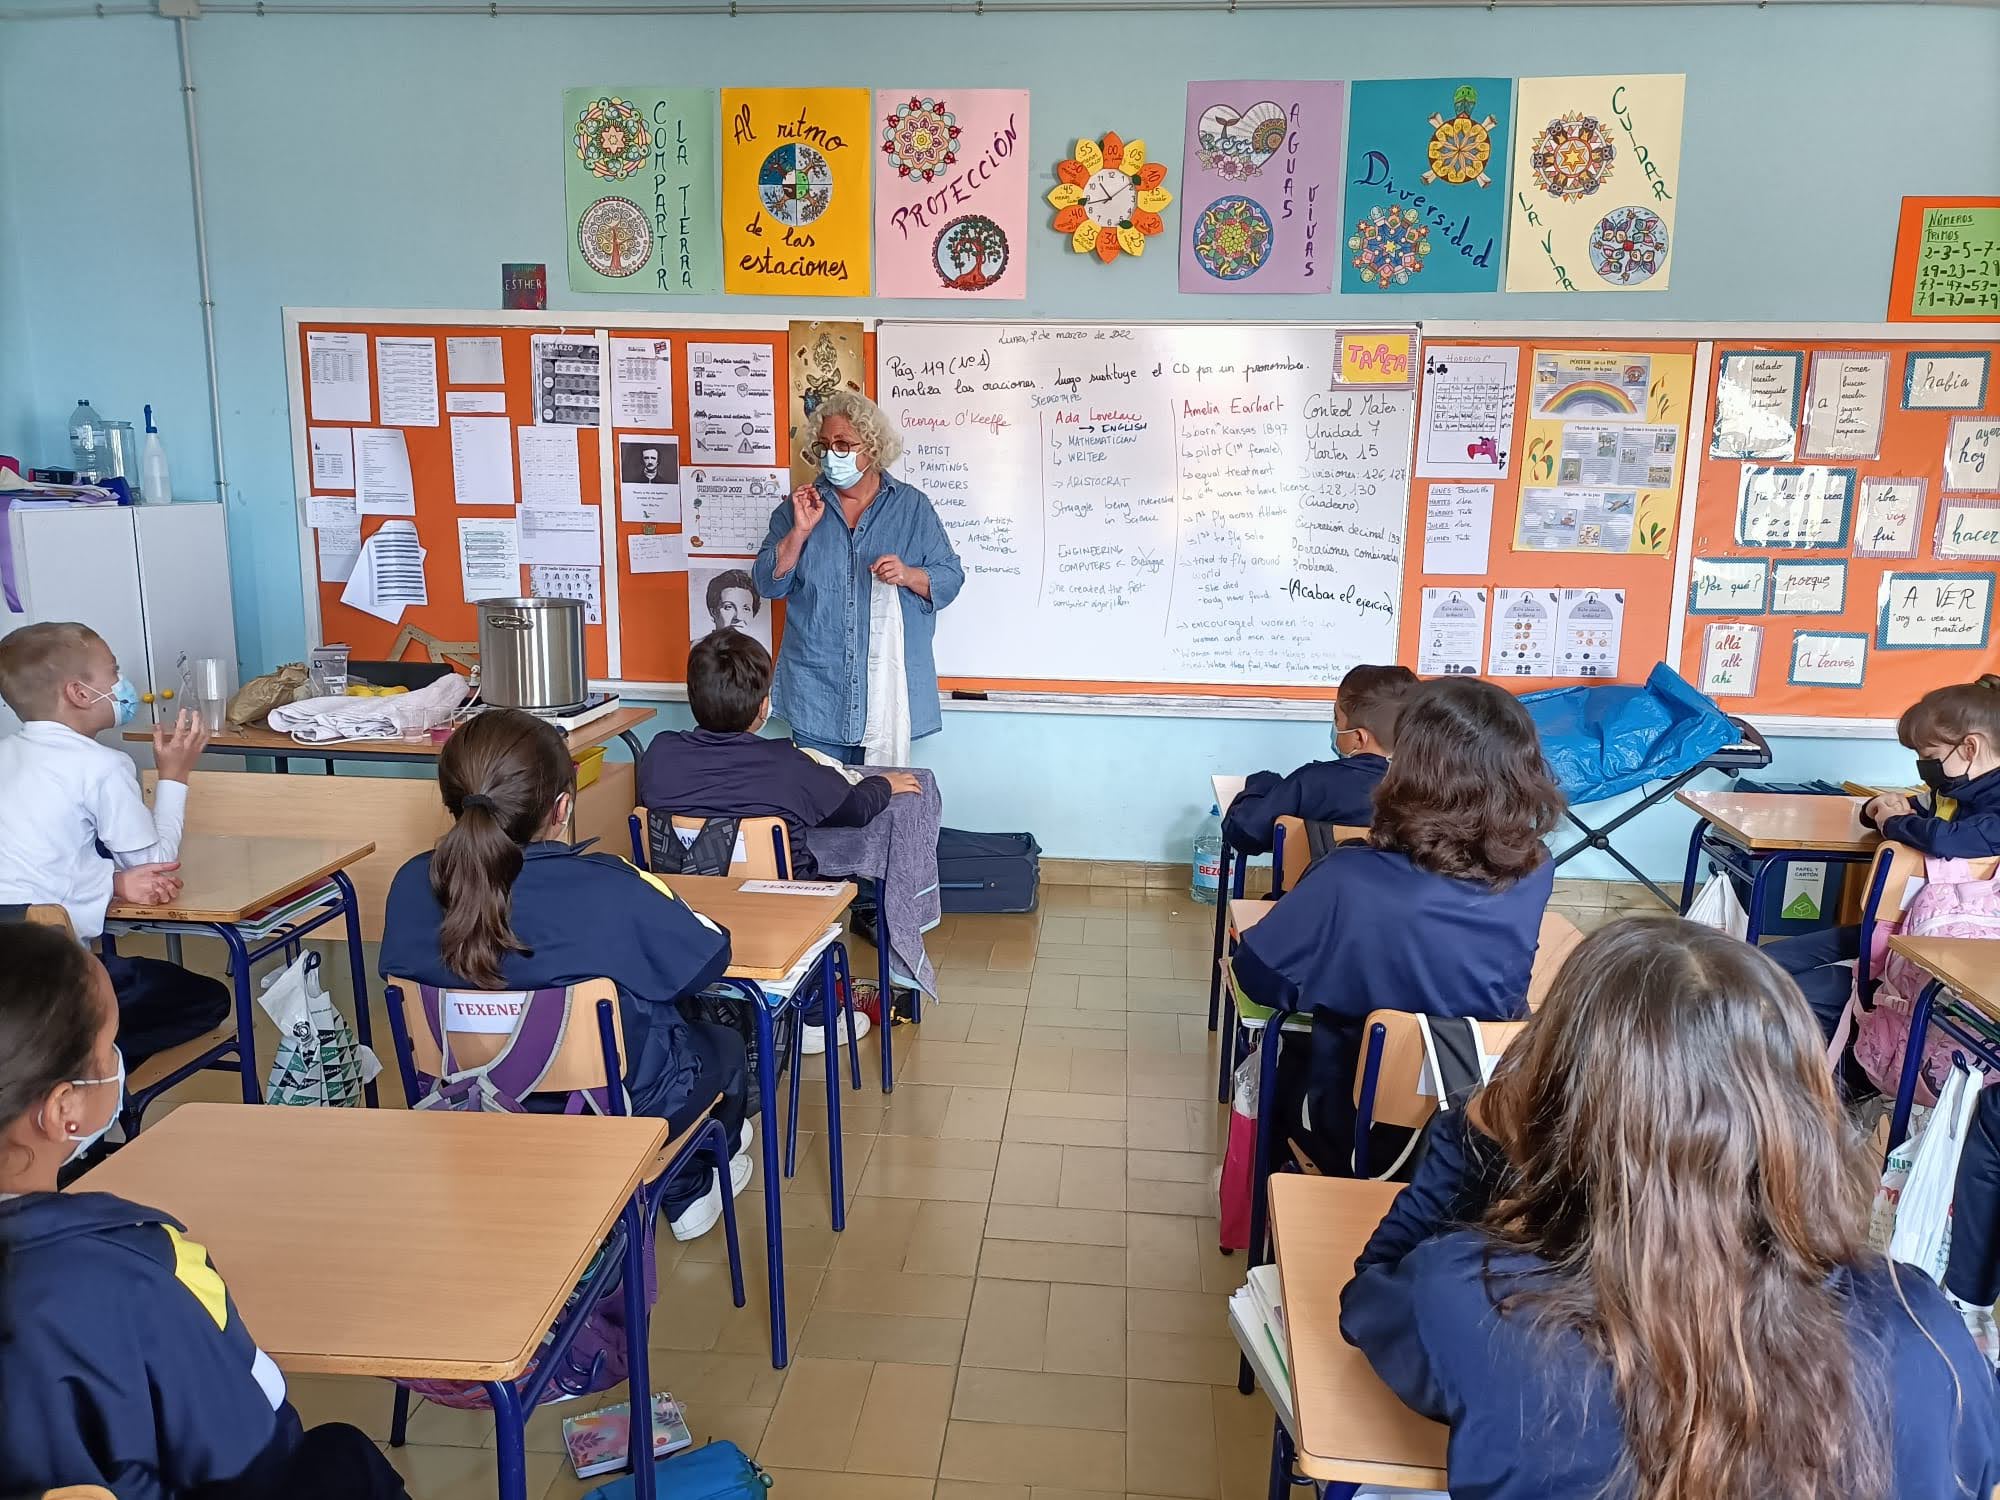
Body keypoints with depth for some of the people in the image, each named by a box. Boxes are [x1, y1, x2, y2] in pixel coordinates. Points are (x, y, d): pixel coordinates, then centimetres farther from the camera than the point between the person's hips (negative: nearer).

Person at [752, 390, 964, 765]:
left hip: (887, 689, -1)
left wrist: (908, 575, -17)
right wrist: (800, 530, -10)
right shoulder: (801, 506, 8)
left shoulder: (912, 506, 4)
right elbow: (768, 583, 3)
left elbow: (950, 579, 2)